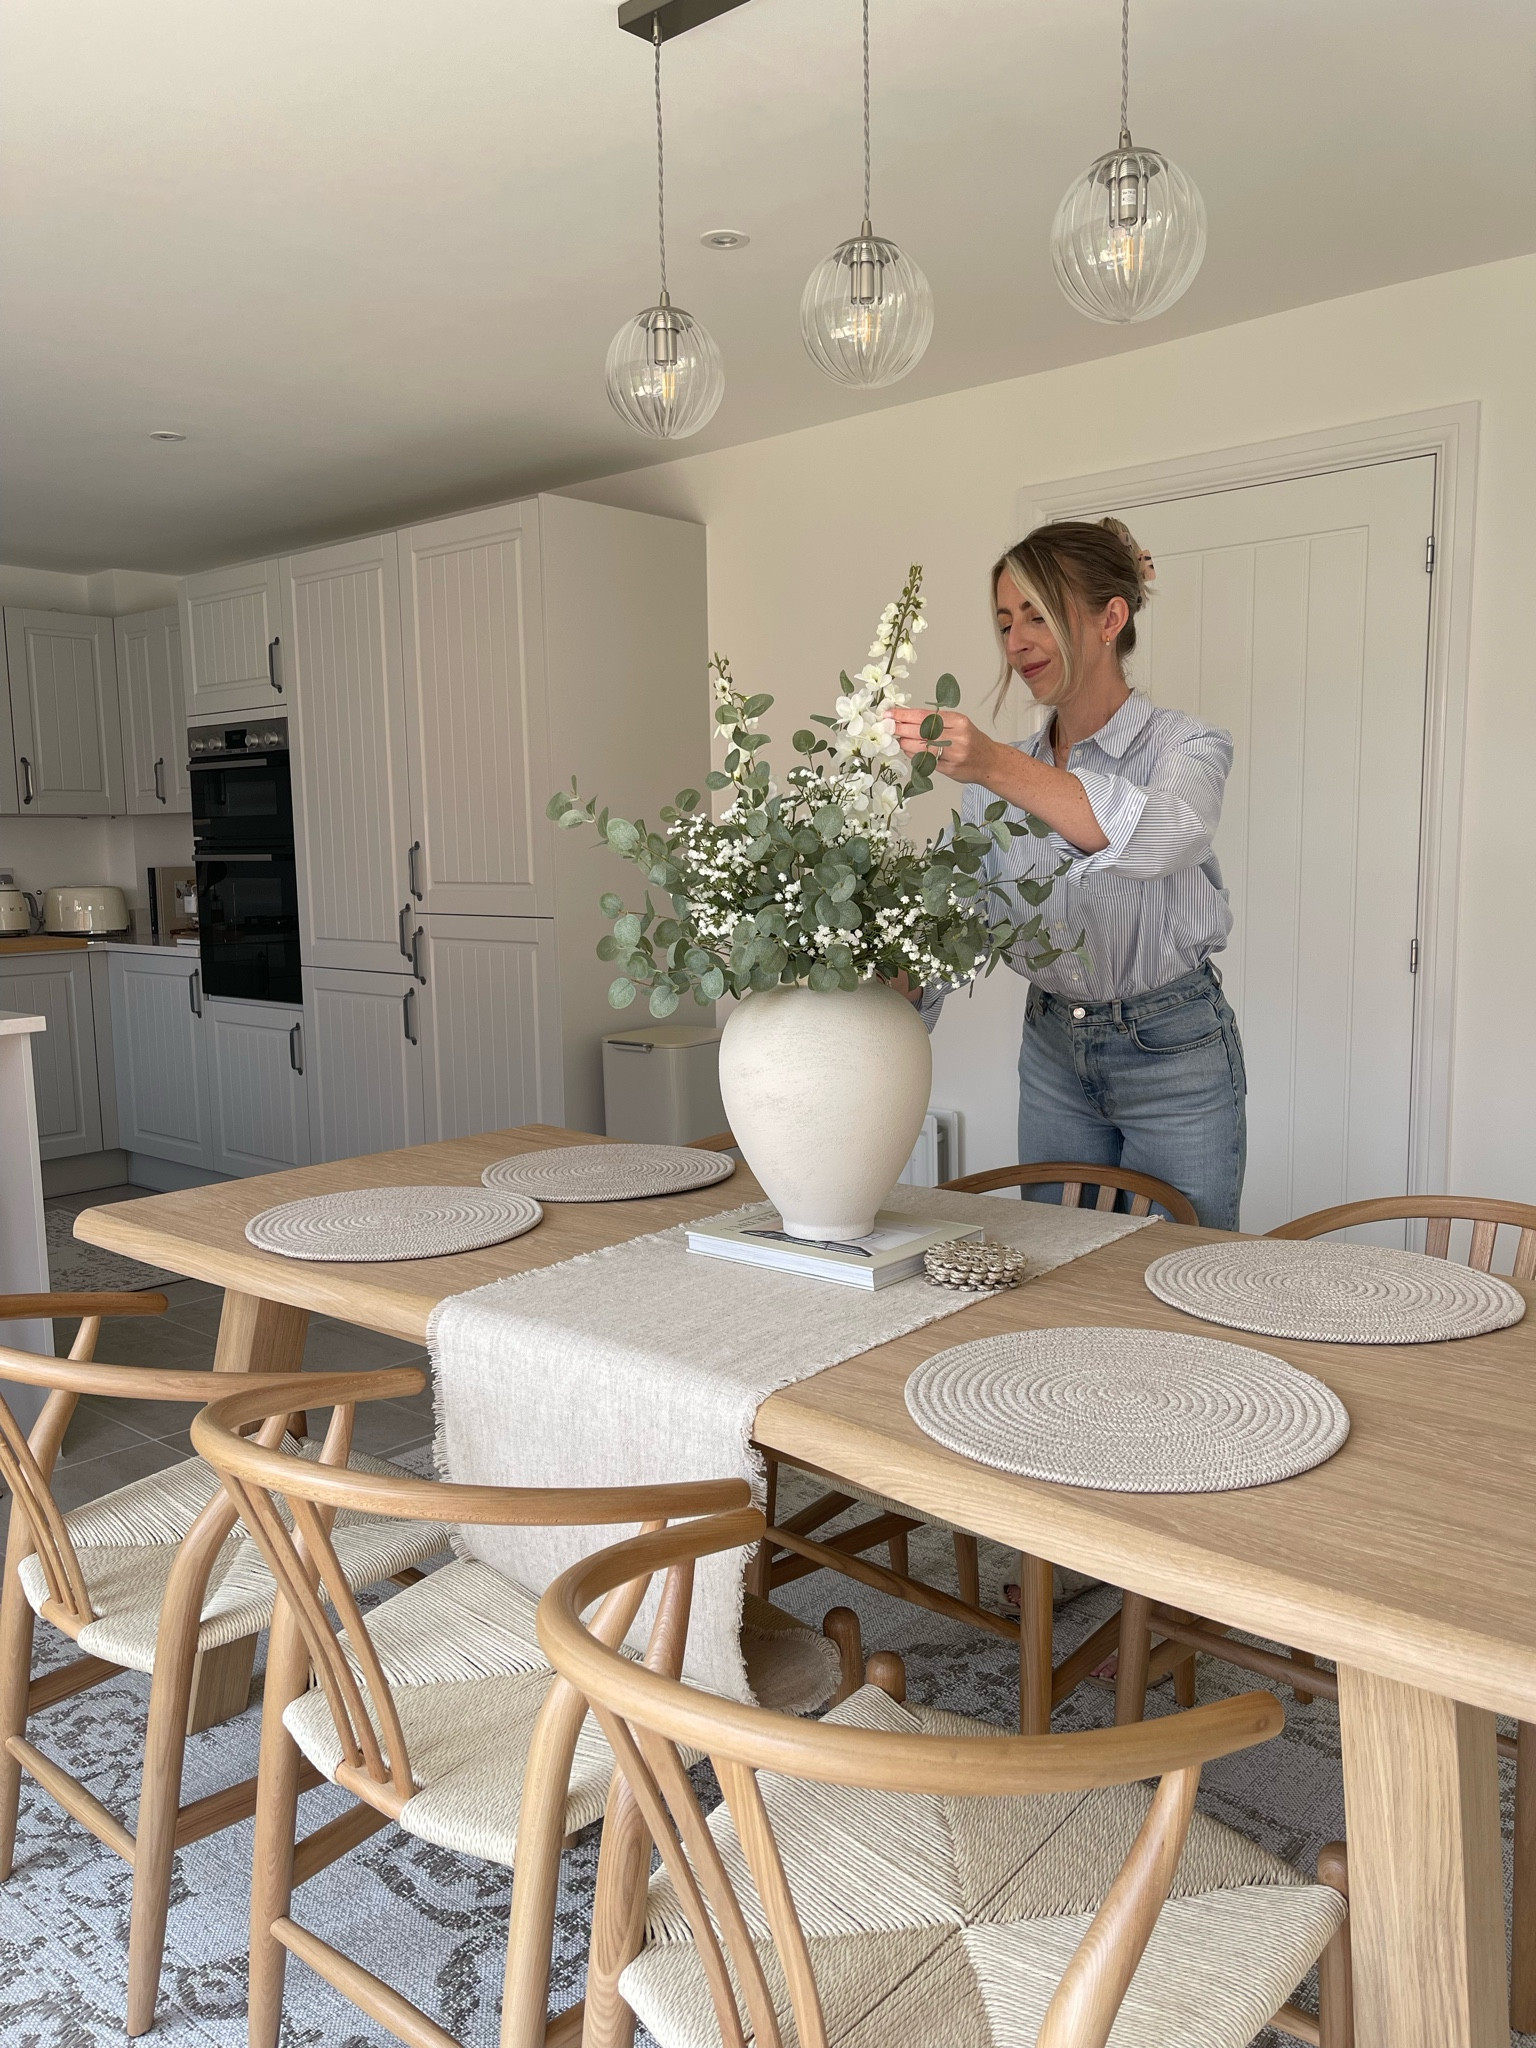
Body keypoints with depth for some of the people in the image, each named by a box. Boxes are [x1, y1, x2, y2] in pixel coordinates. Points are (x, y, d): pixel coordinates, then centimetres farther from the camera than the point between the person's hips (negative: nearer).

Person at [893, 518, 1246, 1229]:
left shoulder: (1187, 745, -11)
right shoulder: (1001, 780, 4)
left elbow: (1166, 836, -35)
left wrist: (998, 766, -45)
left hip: (1174, 1059, -4)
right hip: (1052, 1056, 5)